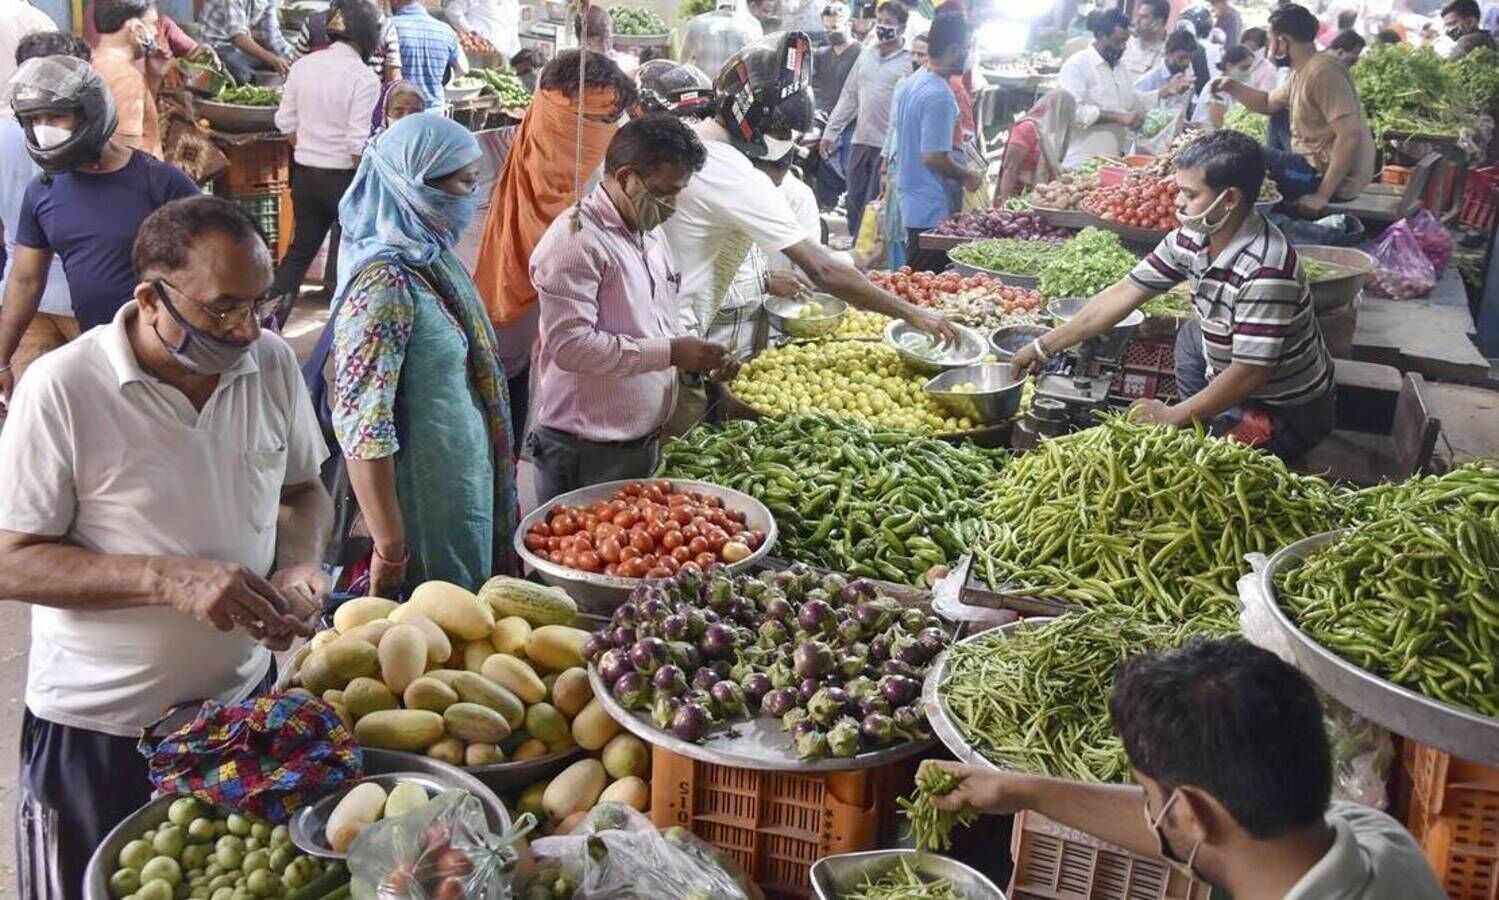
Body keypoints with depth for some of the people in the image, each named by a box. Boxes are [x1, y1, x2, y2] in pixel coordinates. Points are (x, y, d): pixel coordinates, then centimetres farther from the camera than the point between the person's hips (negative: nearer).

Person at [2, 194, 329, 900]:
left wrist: (300, 564, -11)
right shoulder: (63, 389, -19)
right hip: (101, 730, -4)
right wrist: (168, 579, -27)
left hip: (246, 696, 4)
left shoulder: (272, 362, -4)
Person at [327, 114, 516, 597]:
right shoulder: (386, 283, -24)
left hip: (467, 486, 8)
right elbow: (362, 429, -26)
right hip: (426, 512, -8)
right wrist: (390, 552, -22)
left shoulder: (434, 259, 3)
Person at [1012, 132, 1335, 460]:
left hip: (1286, 411, -8)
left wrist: (1173, 417, -22)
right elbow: (1124, 294, -3)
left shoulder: (1264, 269, -33)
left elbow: (1249, 374, -32)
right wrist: (1045, 346, -2)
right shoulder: (1192, 238, -9)